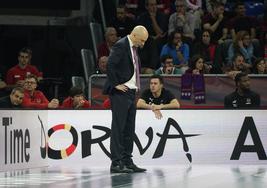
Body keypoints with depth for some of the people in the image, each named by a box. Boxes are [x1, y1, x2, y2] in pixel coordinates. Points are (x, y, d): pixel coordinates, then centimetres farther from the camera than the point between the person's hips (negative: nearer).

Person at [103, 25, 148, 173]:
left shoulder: (133, 47, 16)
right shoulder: (121, 45, -13)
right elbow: (110, 65, -22)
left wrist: (136, 86, 14)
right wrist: (116, 84, -18)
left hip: (131, 93, 9)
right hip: (120, 93, -9)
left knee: (129, 129, 10)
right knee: (118, 128, -7)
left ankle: (127, 161, 15)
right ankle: (116, 163, -7)